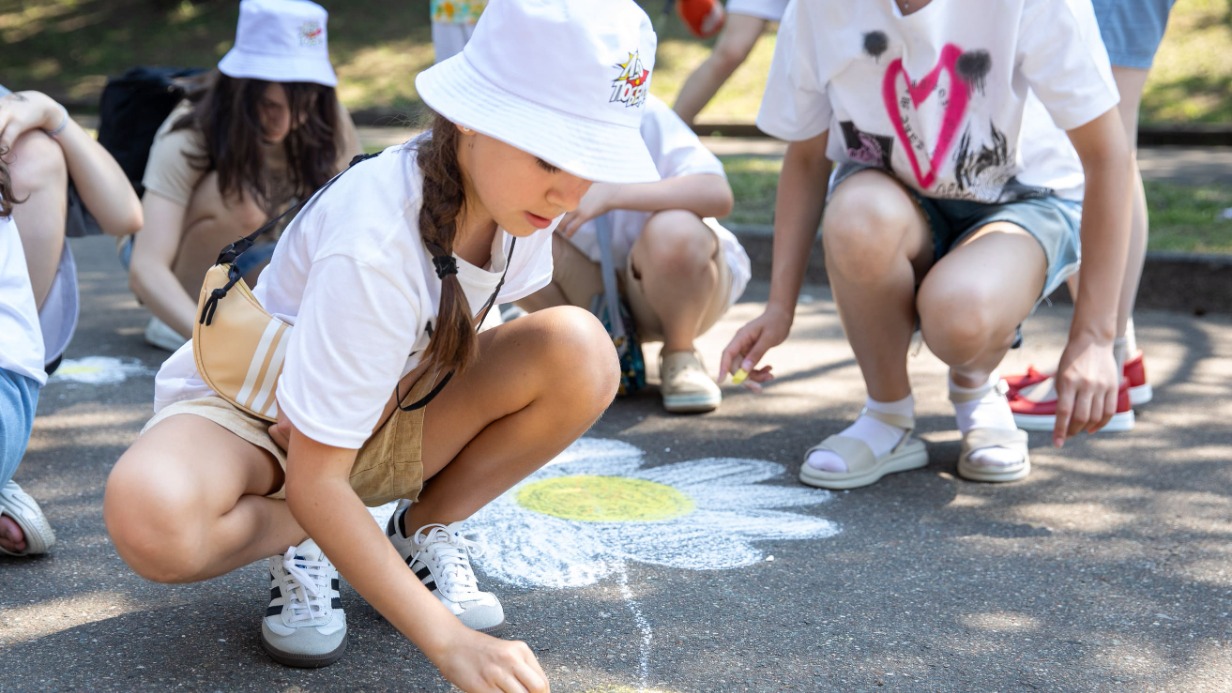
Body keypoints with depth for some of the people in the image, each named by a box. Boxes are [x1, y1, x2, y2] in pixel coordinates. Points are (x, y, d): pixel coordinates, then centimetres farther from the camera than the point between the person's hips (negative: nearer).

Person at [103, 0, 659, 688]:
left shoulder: (516, 194, -15)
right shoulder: (375, 244, -36)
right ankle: (300, 541, -6)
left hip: (391, 408, 5)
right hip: (247, 410, -5)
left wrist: (391, 390, -19)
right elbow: (313, 481, -32)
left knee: (581, 354, -23)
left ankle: (423, 530, -1)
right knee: (149, 516, -41)